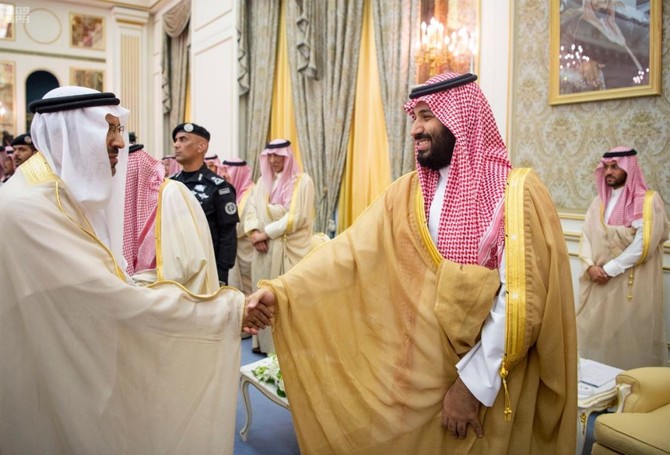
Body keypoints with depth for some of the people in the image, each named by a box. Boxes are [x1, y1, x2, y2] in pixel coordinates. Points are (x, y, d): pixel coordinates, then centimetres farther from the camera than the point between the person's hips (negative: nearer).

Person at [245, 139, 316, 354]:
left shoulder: (302, 181, -4)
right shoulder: (263, 181, 14)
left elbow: (296, 217, -13)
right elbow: (251, 210, 7)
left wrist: (266, 233, -13)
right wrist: (255, 234, -11)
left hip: (290, 250, -5)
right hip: (264, 248, 5)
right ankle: (264, 341, 21)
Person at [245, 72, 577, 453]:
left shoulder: (519, 192, -11)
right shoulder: (408, 192, 1)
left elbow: (521, 300, -17)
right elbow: (352, 250, -10)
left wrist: (474, 382, -17)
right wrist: (281, 291, -22)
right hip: (417, 372, 4)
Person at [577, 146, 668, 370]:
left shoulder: (649, 201, -6)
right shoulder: (600, 201, 12)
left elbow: (643, 245, -15)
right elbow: (586, 237, 6)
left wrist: (609, 270, -14)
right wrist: (591, 266, -10)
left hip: (631, 286, -5)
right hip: (598, 283, 5)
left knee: (627, 339, 1)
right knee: (593, 334, 9)